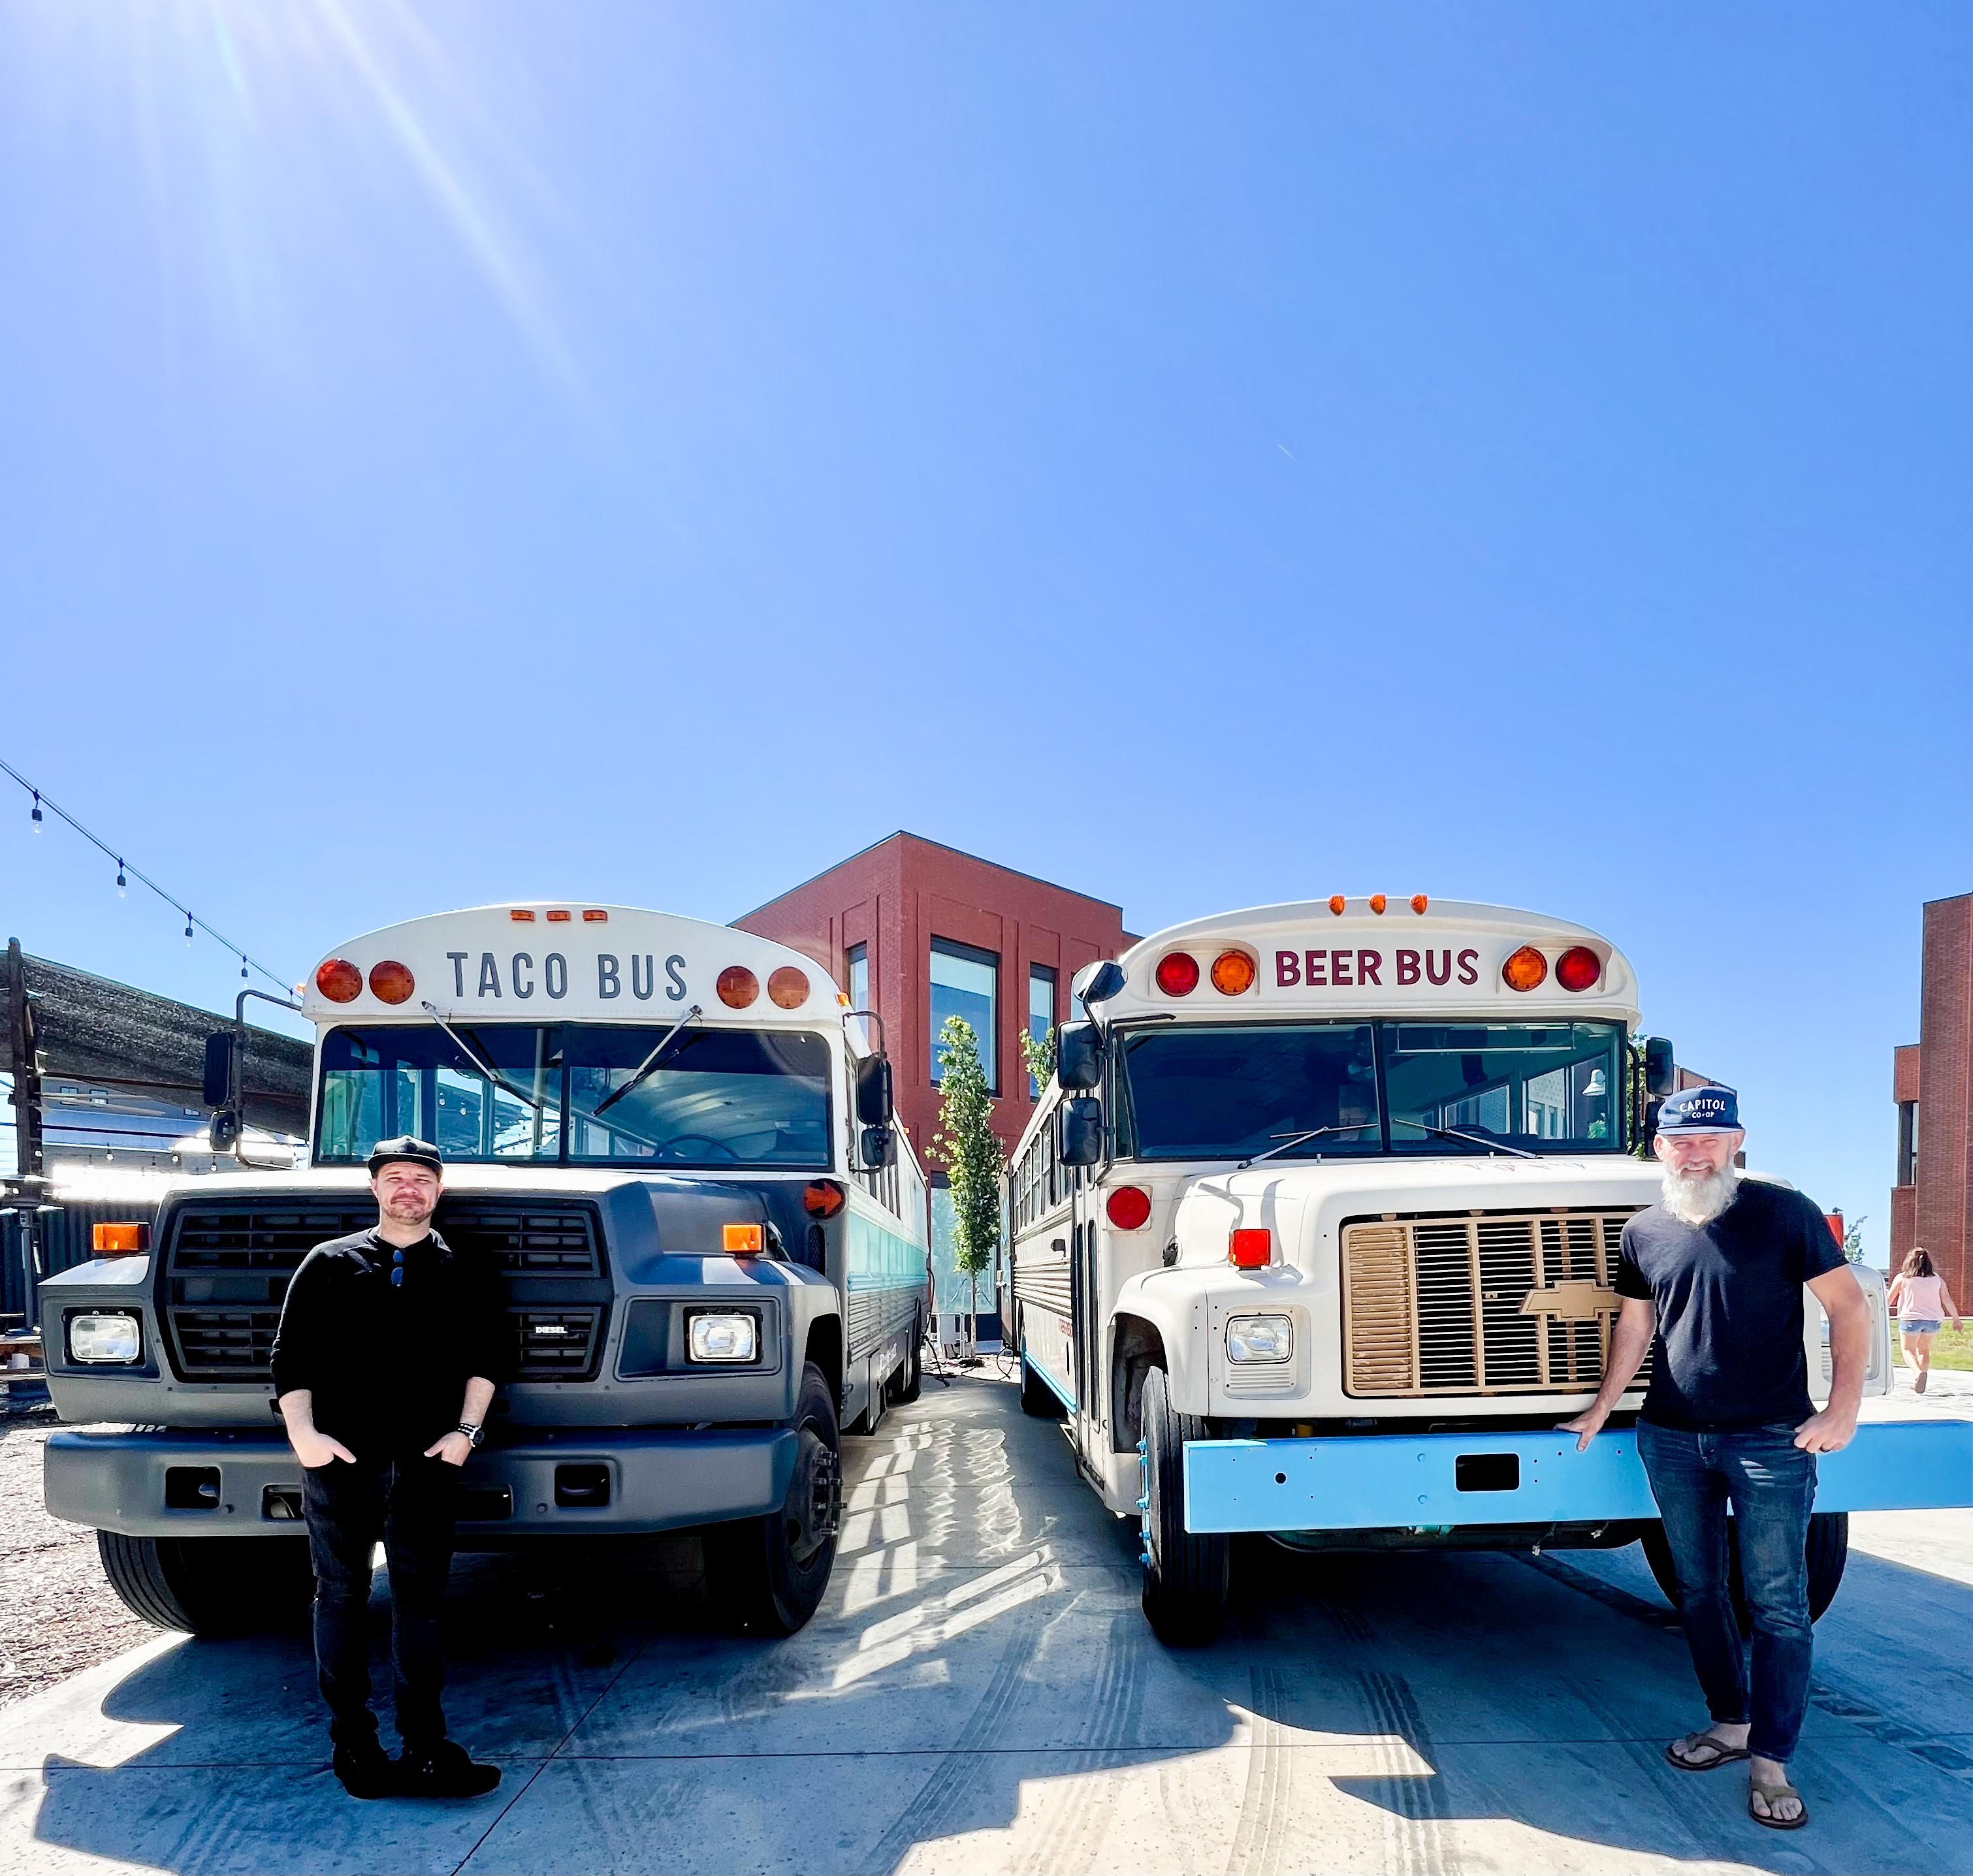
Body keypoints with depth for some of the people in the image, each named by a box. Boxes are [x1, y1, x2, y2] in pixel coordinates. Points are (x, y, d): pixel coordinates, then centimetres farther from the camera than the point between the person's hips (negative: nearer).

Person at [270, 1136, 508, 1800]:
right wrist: (301, 1433, -8)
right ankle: (352, 1740, 17)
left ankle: (425, 1750, 2)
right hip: (339, 1457, 0)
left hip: (423, 1459, 0)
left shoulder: (465, 1275, 11)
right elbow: (290, 1356, 4)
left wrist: (466, 1429, -4)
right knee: (340, 1595, 7)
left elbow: (484, 1359, 8)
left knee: (419, 1600, 0)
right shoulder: (329, 1263, 8)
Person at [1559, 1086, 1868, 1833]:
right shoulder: (1644, 1232, 4)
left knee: (1778, 1603, -1)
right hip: (1671, 1438, 5)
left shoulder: (1783, 1212, -8)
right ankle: (1730, 1721, 28)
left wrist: (1842, 1409, -11)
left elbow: (1848, 1306, -6)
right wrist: (1600, 1410, 15)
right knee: (1698, 1589, 13)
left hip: (1771, 1440, -4)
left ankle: (1770, 1760, 8)